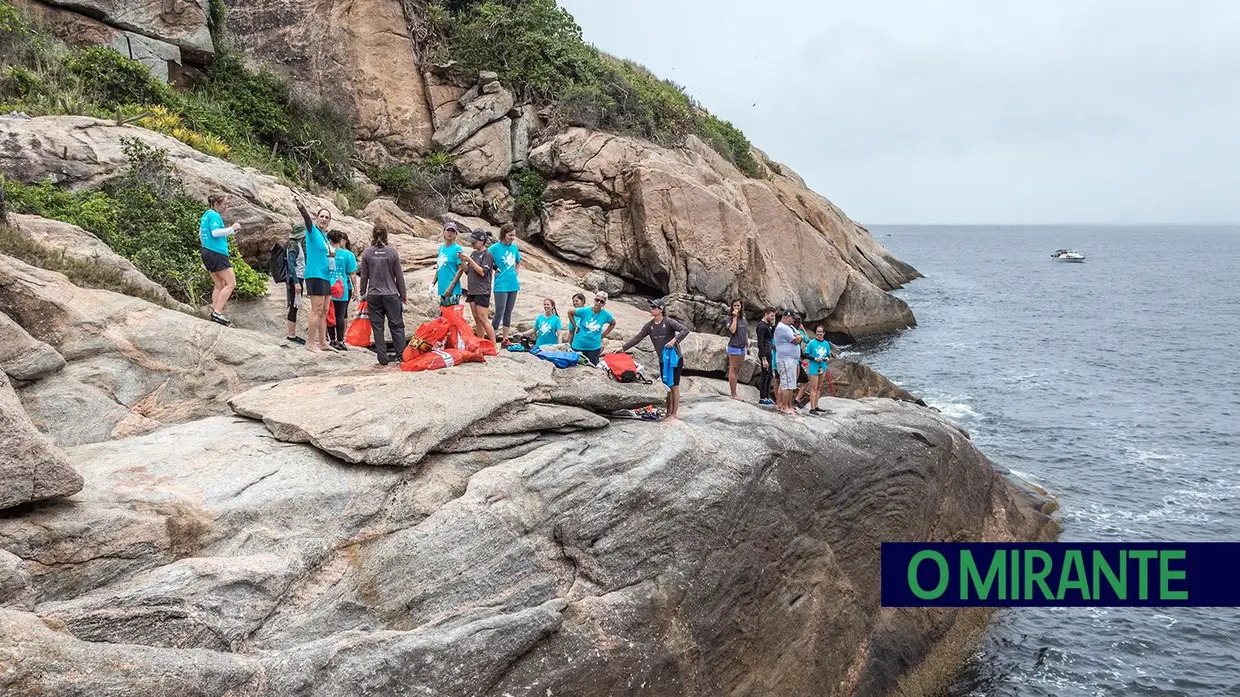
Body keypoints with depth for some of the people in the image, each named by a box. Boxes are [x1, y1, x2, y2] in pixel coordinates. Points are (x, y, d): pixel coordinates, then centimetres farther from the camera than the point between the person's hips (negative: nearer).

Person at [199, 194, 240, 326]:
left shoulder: (206, 215, 19)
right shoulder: (214, 215, -11)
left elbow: (201, 234, 28)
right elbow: (215, 232, -25)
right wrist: (231, 229, -16)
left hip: (207, 252, 10)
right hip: (217, 253, -10)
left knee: (219, 285, 12)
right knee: (231, 283, -9)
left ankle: (215, 312, 7)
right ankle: (217, 313, -15)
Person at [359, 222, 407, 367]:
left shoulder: (367, 253, -3)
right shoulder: (392, 252, -5)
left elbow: (364, 276, 2)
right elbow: (399, 276, 0)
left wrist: (362, 293, 16)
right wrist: (403, 296, 8)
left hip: (373, 295, 1)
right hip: (391, 295, -1)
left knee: (377, 327, 6)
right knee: (397, 325, 7)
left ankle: (383, 358, 5)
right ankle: (400, 356, 2)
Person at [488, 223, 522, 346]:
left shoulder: (514, 247, 7)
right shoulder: (495, 248, -10)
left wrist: (516, 271, 12)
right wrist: (495, 269, -9)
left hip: (513, 284, 6)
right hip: (501, 285, -6)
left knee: (508, 312, 11)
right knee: (499, 313, -8)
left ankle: (505, 340, 18)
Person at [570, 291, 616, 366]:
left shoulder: (605, 315, -8)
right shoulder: (584, 311, -12)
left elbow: (613, 323, 13)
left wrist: (603, 336, 6)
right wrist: (575, 326, 0)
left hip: (594, 348, 0)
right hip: (579, 346, 0)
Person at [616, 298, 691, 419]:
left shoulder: (669, 322, -15)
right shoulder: (649, 325, 2)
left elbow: (685, 330, -23)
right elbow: (637, 338, 4)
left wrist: (674, 340, -34)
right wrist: (623, 348, -1)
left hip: (675, 358, -6)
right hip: (663, 360, 6)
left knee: (674, 386, -1)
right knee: (667, 387, 12)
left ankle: (674, 414, 5)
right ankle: (668, 412, 22)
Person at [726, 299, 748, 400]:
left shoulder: (743, 317, 11)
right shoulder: (730, 317, -8)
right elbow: (732, 330, -23)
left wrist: (747, 345, 18)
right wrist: (735, 317, -20)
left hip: (742, 347, 7)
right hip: (734, 347, -7)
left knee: (737, 370, 10)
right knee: (733, 369, -5)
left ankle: (734, 393, 15)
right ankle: (733, 394, -3)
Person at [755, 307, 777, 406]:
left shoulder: (767, 325, 14)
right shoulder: (762, 326, -15)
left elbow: (772, 337, 16)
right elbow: (760, 344, -19)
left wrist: (773, 325, 5)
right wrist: (764, 359, -22)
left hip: (769, 352, 10)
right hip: (765, 353, -10)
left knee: (770, 375, 14)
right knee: (765, 375, -4)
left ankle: (767, 397, 21)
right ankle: (762, 398, 2)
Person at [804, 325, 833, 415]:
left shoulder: (826, 343, 6)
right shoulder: (812, 343, -9)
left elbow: (828, 354, 15)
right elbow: (806, 355, -7)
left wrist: (827, 358, -7)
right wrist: (815, 359, -19)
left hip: (823, 367, 6)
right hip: (814, 367, -6)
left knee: (819, 388, 13)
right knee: (814, 388, -7)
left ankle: (816, 406, 22)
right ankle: (812, 408, -6)